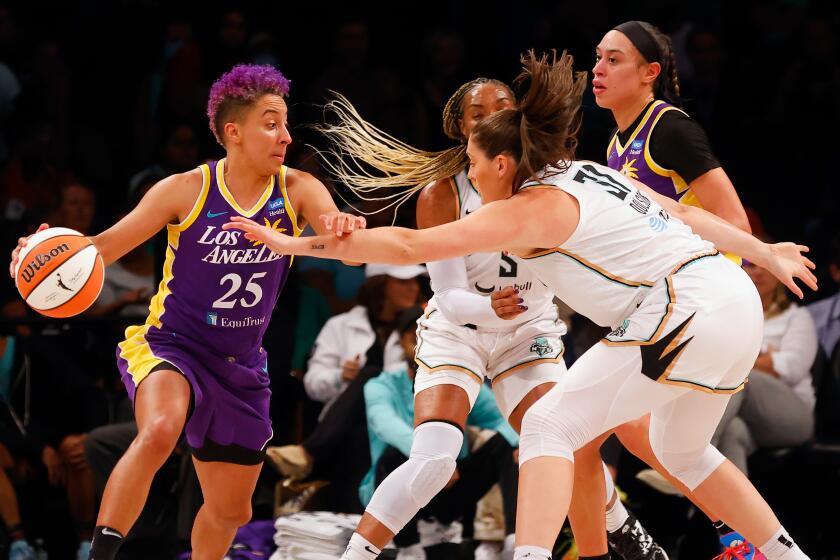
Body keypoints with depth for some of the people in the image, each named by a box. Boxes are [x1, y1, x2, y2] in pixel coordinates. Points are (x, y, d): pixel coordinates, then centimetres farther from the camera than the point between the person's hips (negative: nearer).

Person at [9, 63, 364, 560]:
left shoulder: (299, 191, -7)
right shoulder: (187, 191, -12)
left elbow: (339, 235, -23)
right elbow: (107, 245, -8)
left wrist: (348, 227, -48)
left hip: (240, 366, 4)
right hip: (171, 346, -4)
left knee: (231, 511, 13)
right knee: (159, 431, -37)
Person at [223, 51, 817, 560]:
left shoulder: (529, 208, -5)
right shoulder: (593, 174, 18)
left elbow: (408, 245, -9)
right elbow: (688, 213, 24)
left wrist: (294, 244, -6)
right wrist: (765, 253, 35)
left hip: (684, 310, -9)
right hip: (736, 299, 9)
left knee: (551, 425, -6)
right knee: (681, 450, 29)